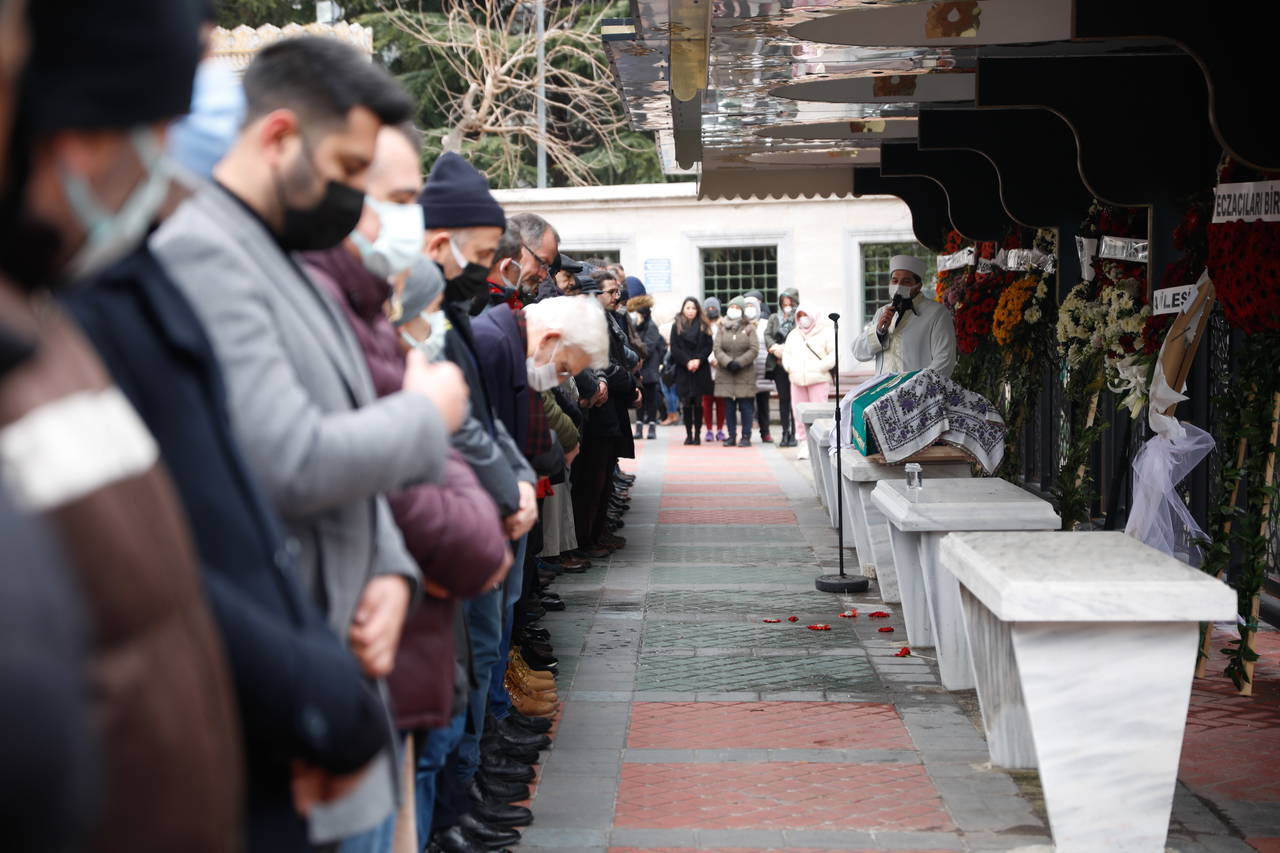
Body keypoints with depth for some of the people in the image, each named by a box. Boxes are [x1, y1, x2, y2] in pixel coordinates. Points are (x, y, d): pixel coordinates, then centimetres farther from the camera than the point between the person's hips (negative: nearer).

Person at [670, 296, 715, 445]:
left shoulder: (704, 326, 8)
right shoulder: (676, 326, 6)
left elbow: (709, 346, 3)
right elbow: (674, 348, 0)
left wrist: (698, 360, -12)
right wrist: (687, 361, -12)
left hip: (700, 369, 0)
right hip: (683, 371, 0)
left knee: (698, 403, 1)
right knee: (686, 403, -1)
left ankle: (697, 434, 4)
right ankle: (688, 434, 3)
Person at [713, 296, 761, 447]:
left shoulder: (749, 328, 3)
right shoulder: (722, 328, 9)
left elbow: (754, 349, -5)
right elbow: (717, 349, 0)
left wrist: (739, 362, -14)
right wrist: (728, 362, -15)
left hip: (745, 372, -2)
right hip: (725, 373, 2)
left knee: (746, 406, -3)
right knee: (729, 406, 4)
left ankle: (746, 436, 2)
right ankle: (732, 436, 10)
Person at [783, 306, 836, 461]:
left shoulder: (826, 332, 1)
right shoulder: (793, 335, 19)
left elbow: (834, 354, -5)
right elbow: (786, 353, 20)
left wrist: (820, 367, -14)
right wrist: (790, 367, 1)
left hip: (819, 380, -5)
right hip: (797, 380, 5)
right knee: (799, 413, 4)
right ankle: (804, 445, 10)